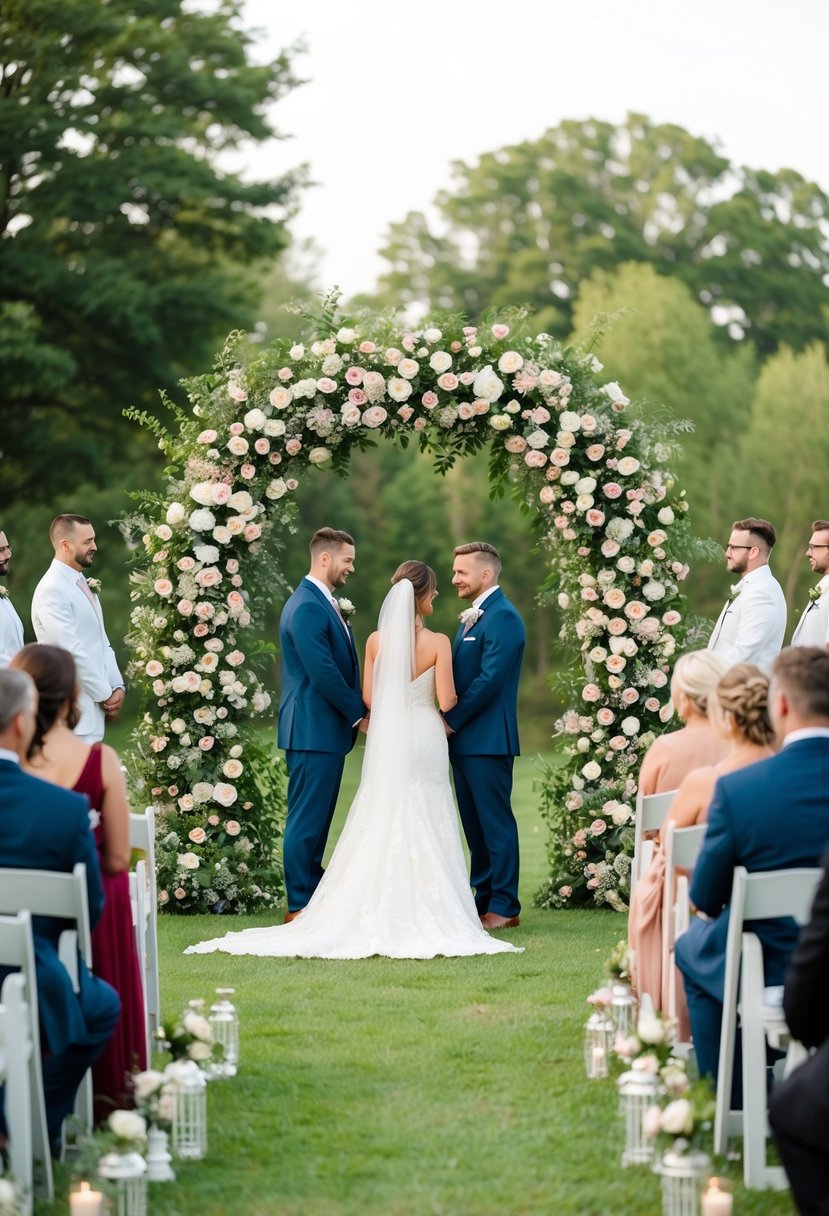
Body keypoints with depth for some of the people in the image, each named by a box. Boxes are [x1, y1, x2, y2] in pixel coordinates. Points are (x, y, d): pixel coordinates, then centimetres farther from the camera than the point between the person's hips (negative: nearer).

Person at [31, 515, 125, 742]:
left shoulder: (82, 584, 17)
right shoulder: (52, 589, -14)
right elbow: (72, 652, -19)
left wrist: (117, 686, 4)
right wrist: (105, 694, -11)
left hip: (95, 703, 9)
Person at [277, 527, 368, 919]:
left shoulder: (323, 603, 16)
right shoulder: (307, 608, -16)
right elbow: (323, 673, -21)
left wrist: (355, 715, 11)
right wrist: (358, 715, -11)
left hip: (328, 729, 10)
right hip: (313, 730, -10)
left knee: (318, 818, 13)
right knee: (307, 820, -5)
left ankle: (314, 898, 19)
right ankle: (300, 907, -1)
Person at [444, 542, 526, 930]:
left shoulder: (502, 617, -13)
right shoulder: (471, 618, 18)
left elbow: (490, 679, -20)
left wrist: (452, 720, -13)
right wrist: (450, 723, 6)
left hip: (488, 738, -10)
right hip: (464, 738, 10)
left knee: (495, 823, -5)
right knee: (475, 824, 12)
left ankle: (504, 908, -1)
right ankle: (484, 899, 18)